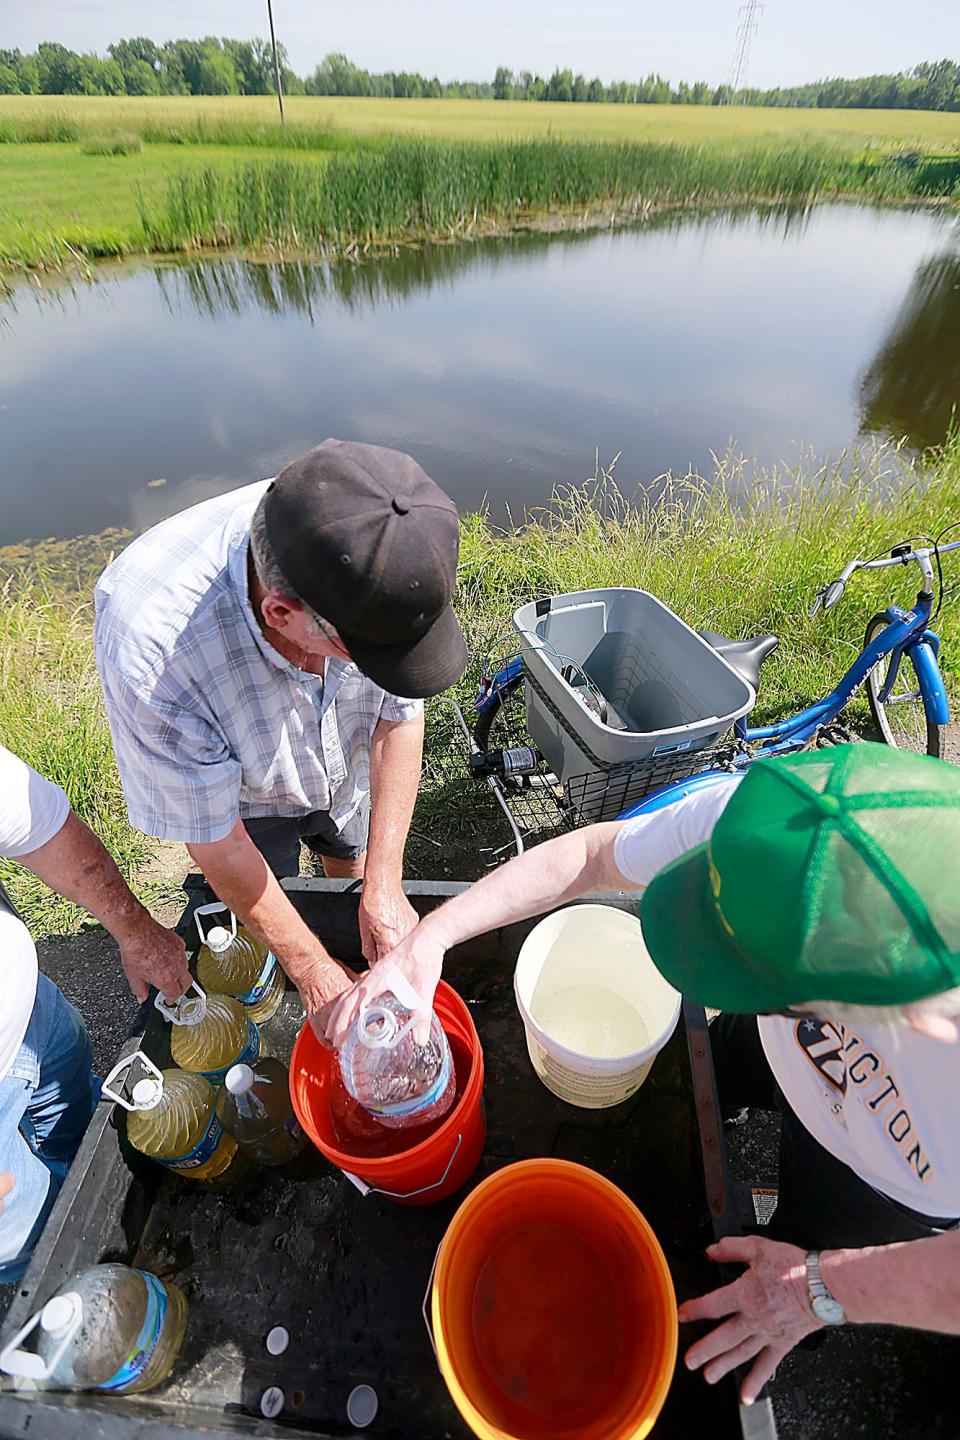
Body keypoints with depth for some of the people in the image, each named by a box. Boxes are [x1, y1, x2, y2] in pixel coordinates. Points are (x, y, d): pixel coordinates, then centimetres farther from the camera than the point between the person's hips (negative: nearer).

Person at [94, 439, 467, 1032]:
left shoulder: (374, 563, -37)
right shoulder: (151, 654, -44)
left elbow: (399, 718, -22)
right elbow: (216, 844, -28)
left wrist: (384, 888, -22)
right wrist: (312, 969, -17)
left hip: (346, 769, 3)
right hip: (245, 791, -2)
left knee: (353, 868, 27)